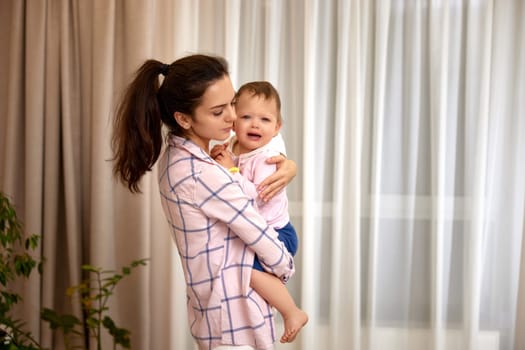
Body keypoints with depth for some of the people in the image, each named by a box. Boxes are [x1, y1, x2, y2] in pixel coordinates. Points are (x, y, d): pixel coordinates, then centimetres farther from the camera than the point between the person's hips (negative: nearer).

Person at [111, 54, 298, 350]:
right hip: (234, 316, -9)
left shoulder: (179, 154, 2)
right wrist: (288, 268, 2)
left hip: (222, 304, 9)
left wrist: (288, 167, -5)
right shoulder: (201, 175, -26)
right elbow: (260, 237, -18)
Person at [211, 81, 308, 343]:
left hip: (275, 232, -9)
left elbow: (257, 196, -32)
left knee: (253, 270, -27)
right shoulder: (233, 147, 0)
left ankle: (293, 314, -11)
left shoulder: (269, 156, -22)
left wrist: (231, 170, -29)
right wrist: (215, 158, -9)